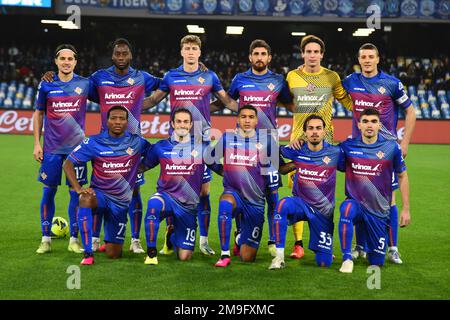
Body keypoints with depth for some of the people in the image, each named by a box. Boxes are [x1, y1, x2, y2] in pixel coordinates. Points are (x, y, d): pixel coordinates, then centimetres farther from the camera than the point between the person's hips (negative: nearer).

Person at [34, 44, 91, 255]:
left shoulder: (85, 84, 1)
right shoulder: (46, 85, 3)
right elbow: (38, 114, 9)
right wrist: (37, 143, 4)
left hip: (77, 147, 0)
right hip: (52, 148, 0)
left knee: (76, 192, 2)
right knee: (48, 192, 3)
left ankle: (74, 239, 12)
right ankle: (46, 239, 14)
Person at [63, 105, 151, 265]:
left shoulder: (136, 142, -2)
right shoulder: (94, 142, -6)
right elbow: (68, 164, -4)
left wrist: (136, 170, 1)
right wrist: (78, 189, -17)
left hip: (121, 202, 2)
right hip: (99, 194, -1)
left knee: (113, 254, 0)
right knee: (85, 199, -41)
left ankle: (110, 243, 42)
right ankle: (88, 253, -32)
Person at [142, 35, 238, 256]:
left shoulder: (209, 77, 6)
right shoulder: (171, 76, 8)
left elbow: (227, 101, 13)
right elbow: (153, 99, 16)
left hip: (201, 140, 0)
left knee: (203, 190, 0)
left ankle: (204, 240, 9)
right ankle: (170, 239, 12)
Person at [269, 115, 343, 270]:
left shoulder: (335, 153, -7)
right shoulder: (297, 151, -4)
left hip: (323, 211, 0)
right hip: (300, 204, 0)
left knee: (324, 262, 0)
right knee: (283, 204, -37)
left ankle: (324, 249, 39)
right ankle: (279, 257, -29)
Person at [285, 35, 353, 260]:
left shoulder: (332, 77, 6)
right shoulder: (292, 76, 7)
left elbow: (347, 101, 18)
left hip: (324, 141, 0)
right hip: (299, 140, 0)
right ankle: (298, 244, 4)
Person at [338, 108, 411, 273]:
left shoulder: (391, 147, -5)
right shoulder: (348, 146, -4)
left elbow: (402, 176, 5)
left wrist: (406, 209, 4)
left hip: (379, 211, 1)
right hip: (356, 203, -1)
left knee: (376, 262, 7)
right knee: (347, 209, -39)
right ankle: (347, 258, -24)